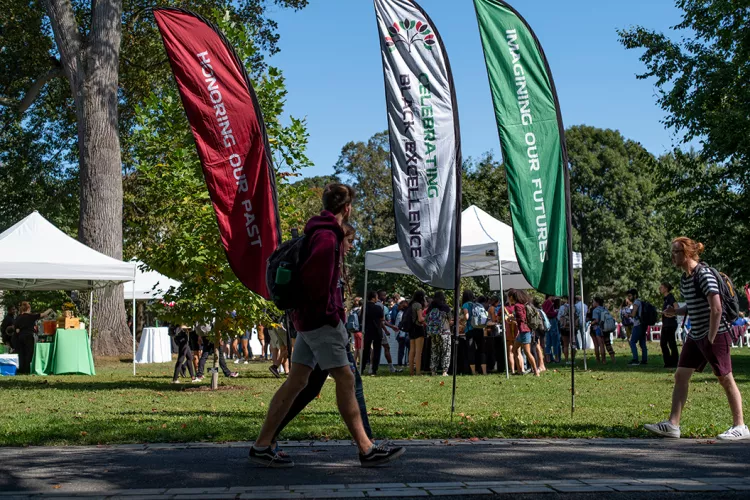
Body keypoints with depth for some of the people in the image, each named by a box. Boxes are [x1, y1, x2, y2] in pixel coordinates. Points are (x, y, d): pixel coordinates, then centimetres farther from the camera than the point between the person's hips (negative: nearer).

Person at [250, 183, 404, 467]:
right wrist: (329, 313, -15)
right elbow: (313, 278, -25)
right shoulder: (328, 236, -14)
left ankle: (262, 446, 10)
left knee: (296, 381, 9)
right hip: (320, 320, -10)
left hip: (308, 318, 10)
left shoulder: (318, 231, 18)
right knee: (345, 379, -5)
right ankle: (367, 451, 0)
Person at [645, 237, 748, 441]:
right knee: (680, 376, 4)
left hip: (716, 335, -9)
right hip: (695, 336, 9)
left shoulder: (704, 275, -17)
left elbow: (716, 309, -23)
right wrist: (676, 311, 4)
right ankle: (672, 425, 7)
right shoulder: (684, 278, 9)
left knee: (725, 379, 0)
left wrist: (711, 339, -20)